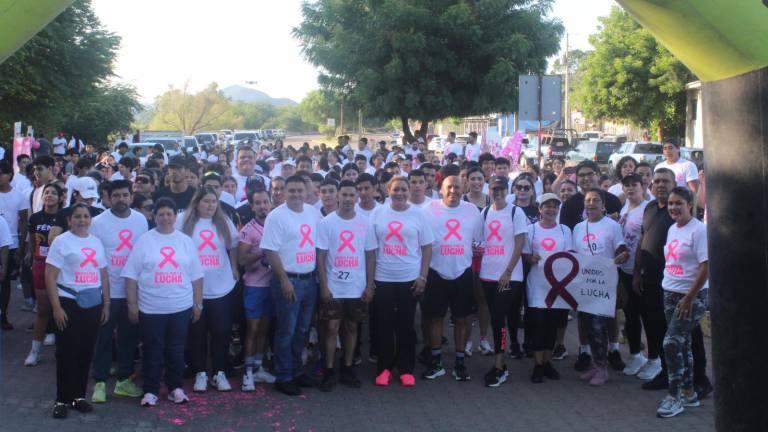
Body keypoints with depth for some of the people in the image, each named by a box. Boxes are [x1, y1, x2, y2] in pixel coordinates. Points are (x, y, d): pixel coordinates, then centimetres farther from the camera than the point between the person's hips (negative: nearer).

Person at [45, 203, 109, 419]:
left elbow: (103, 275, 16)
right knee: (67, 353, -1)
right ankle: (62, 400, 8)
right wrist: (56, 307, -14)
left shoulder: (96, 242, 12)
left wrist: (106, 304, 11)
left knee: (86, 352, 9)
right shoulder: (61, 241, -5)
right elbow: (50, 276, -9)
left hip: (93, 304, 5)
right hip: (69, 303, -5)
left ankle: (79, 396, 20)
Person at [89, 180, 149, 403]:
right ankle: (100, 382, 13)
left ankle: (124, 380, 24)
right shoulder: (98, 222, -7)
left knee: (130, 337, 12)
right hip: (107, 291, -3)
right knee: (103, 338, 3)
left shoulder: (141, 220, 3)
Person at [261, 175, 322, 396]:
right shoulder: (276, 216, -11)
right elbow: (271, 251, -13)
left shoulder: (313, 212, 6)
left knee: (302, 330, 15)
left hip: (309, 279, 6)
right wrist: (284, 280, -16)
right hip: (288, 280, -6)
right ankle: (283, 378, 11)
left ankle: (296, 371, 29)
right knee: (286, 331, 1)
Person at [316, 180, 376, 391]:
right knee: (331, 328, 2)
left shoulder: (365, 223, 2)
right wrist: (323, 286, -10)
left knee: (351, 327, 11)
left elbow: (370, 255, 6)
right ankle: (329, 371, 11)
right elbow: (320, 256, -5)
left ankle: (347, 369, 22)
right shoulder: (326, 222, -4)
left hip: (357, 288, 2)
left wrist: (370, 285, 1)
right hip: (333, 288, -2)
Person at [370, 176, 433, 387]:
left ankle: (406, 369, 17)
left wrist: (423, 276, -2)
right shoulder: (377, 213, 2)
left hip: (410, 279, 0)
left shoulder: (418, 214, 1)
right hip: (382, 278, 1)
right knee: (383, 325, 6)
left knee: (405, 325, 7)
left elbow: (427, 247, 3)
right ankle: (384, 367, 17)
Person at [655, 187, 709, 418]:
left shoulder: (699, 230, -14)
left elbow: (706, 267, -18)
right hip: (670, 294, 8)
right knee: (682, 344, 12)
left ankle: (675, 397, -2)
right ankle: (688, 393, 23)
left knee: (672, 343, -12)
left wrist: (689, 298, -18)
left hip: (692, 296, -8)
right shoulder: (672, 229, 10)